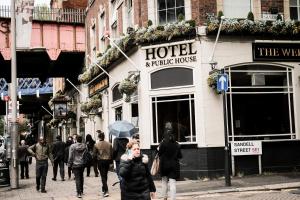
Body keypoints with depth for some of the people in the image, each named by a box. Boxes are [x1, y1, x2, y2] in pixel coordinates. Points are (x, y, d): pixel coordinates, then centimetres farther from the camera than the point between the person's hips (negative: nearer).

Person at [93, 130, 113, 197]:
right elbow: (111, 153, 0)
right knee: (105, 175, 19)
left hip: (100, 161, -3)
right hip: (107, 160, 3)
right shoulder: (109, 144, -3)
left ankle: (106, 191, -12)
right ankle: (104, 189, 32)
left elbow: (94, 154, -6)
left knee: (103, 176, -1)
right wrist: (111, 160, 12)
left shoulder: (96, 145, -11)